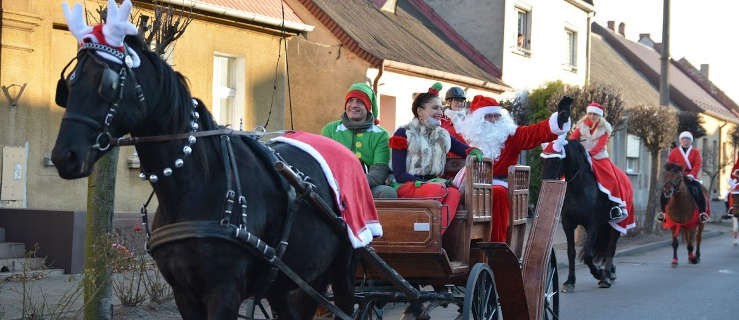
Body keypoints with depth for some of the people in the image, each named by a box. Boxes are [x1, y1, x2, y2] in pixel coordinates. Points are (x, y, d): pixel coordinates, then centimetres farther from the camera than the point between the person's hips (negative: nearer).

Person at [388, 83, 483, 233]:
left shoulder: (442, 135, 21)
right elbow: (399, 175, -5)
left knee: (454, 192, -31)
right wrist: (425, 183, -18)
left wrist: (474, 152, -7)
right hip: (407, 186, -5)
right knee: (438, 189, -36)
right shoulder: (403, 134, 3)